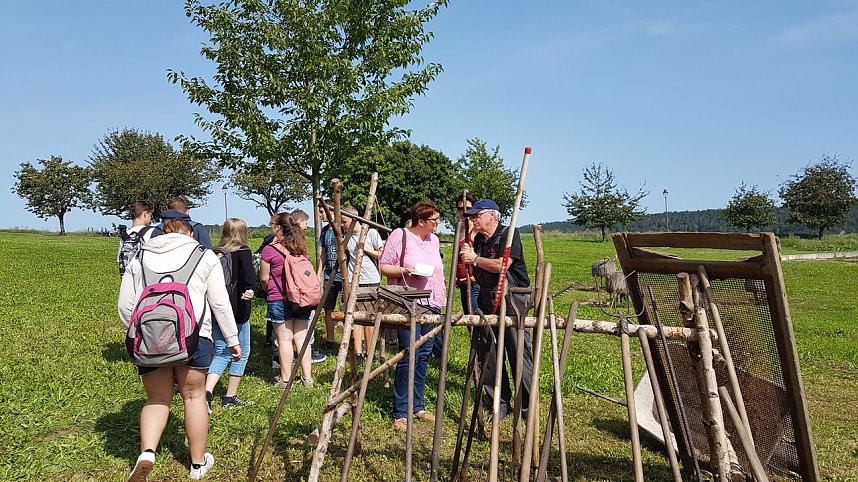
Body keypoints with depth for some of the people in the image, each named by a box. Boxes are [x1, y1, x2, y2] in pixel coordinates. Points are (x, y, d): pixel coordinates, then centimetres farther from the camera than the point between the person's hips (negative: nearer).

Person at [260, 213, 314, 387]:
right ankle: (307, 377, 13)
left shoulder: (270, 250, -9)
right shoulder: (301, 247, 5)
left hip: (280, 300, -5)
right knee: (301, 337, 9)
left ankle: (285, 379, 10)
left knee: (284, 339, 2)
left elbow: (263, 278, -1)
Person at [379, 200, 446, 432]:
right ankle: (400, 413, 1)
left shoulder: (433, 239, 15)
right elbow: (384, 266, -7)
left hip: (432, 304, 7)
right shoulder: (399, 236, -6)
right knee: (408, 356, -9)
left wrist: (442, 295, 19)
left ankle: (418, 406, 22)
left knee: (424, 356, 10)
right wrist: (405, 270, -22)